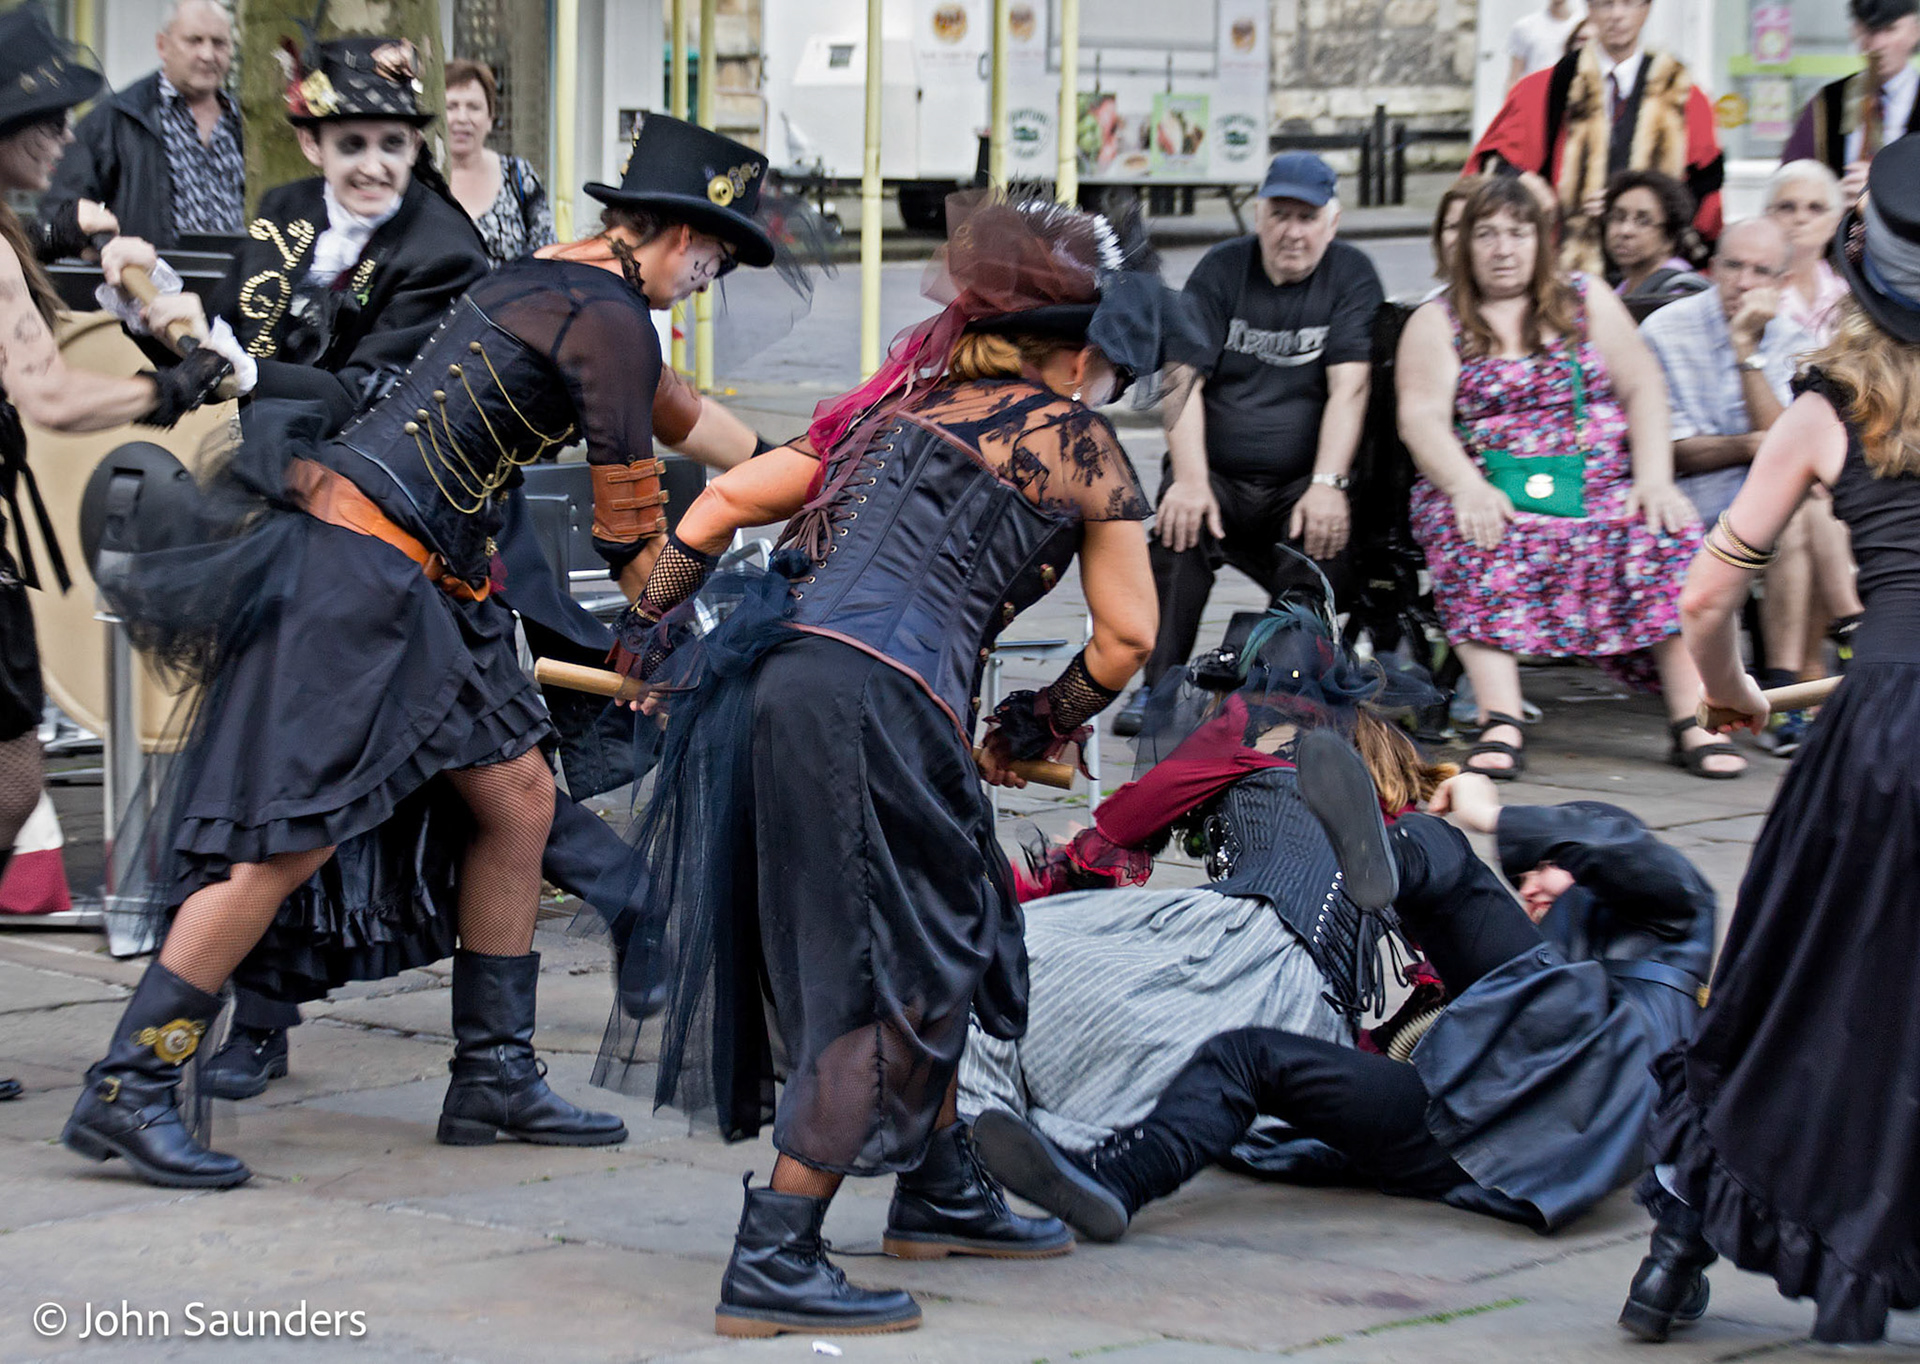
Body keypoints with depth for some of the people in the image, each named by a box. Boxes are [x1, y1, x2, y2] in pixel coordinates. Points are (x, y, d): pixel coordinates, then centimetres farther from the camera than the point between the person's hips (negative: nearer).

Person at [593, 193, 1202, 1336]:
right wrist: (1031, 733, 28)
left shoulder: (902, 406, 25)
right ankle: (773, 1265, -5)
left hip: (769, 674, 8)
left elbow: (724, 500, 22)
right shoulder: (1080, 445, 9)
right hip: (876, 698, -8)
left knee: (939, 943, 22)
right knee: (889, 983, -1)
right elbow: (1127, 637, 13)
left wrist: (653, 636, 30)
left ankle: (940, 1192, 35)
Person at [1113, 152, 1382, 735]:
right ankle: (1157, 688, -26)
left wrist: (1326, 486, -24)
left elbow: (1349, 387, -10)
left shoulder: (1351, 276, 1)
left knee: (1319, 539, -31)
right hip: (1218, 475, 1)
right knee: (1179, 524, -29)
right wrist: (1191, 480, -23)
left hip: (1299, 484, 0)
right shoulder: (1221, 270, 4)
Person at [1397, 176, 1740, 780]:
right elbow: (1421, 419, -3)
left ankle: (1692, 719, -30)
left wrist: (1654, 477, -11)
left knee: (1669, 529, -28)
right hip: (1488, 489, -1)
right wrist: (1468, 489, -22)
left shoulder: (1587, 300, 15)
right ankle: (1499, 723, -43)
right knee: (1471, 537, -36)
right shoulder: (1436, 323, 10)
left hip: (1601, 481, 2)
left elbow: (1643, 387, 7)